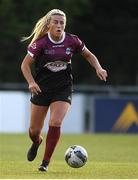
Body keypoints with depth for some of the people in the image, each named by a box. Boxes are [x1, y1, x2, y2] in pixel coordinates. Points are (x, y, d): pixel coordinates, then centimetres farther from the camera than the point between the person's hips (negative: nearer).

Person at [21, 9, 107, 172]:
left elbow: (89, 55, 9)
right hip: (41, 88, 0)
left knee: (55, 123, -20)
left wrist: (98, 68, -9)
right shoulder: (41, 42, -14)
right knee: (34, 130, 6)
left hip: (63, 89, 0)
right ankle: (36, 142, 45)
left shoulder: (72, 41, -8)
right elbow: (25, 64, -11)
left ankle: (46, 162, -8)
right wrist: (31, 82, -27)